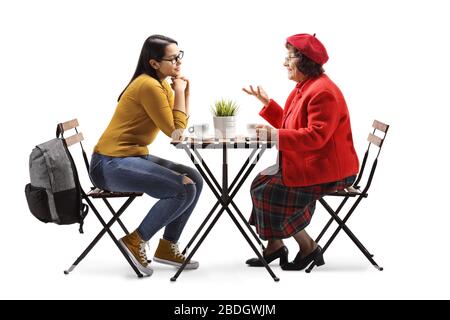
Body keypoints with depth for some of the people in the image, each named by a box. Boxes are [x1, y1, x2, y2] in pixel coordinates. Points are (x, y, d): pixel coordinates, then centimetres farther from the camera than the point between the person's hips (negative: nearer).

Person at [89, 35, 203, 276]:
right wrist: (179, 92, -8)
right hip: (113, 164, -10)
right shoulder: (149, 86, -18)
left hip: (134, 157, 10)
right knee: (184, 189, -20)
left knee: (194, 179, 2)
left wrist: (184, 90, 5)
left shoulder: (160, 84, 14)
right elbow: (174, 132, -15)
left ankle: (167, 247, 9)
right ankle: (136, 241, -6)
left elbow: (179, 123, 14)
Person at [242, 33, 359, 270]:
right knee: (262, 182, 8)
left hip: (327, 171, -11)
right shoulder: (304, 87, 13)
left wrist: (276, 135, -29)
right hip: (308, 163, 11)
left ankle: (308, 247, 0)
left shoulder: (323, 92, -21)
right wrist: (266, 102, 13)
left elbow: (316, 136, -29)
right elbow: (288, 124, 19)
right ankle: (274, 246, 12)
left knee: (269, 191, -13)